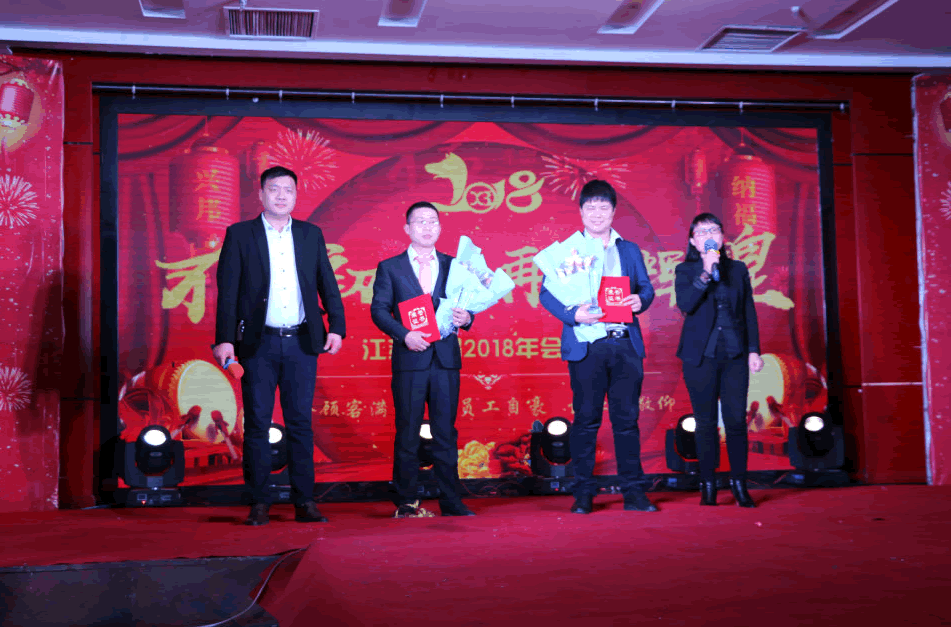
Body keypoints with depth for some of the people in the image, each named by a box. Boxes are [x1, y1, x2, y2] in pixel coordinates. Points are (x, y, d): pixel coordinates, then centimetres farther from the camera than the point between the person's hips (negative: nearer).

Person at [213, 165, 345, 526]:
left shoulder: (311, 235, 11)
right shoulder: (239, 235, 4)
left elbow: (327, 284, 11)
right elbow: (227, 291, -1)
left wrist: (336, 327, 0)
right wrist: (224, 339, -9)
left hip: (301, 343, 2)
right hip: (259, 344, -2)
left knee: (301, 423, 4)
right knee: (257, 424, 2)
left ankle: (304, 502, 10)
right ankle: (259, 503, 10)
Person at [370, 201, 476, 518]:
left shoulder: (453, 265, 14)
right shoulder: (389, 267, 7)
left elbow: (466, 304, 12)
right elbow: (379, 309, 0)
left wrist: (466, 317, -11)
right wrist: (404, 334, -15)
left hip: (446, 358, 2)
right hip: (409, 360, -2)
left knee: (446, 433, 5)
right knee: (407, 434, 2)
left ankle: (451, 501, 11)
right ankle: (406, 502, 11)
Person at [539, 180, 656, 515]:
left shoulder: (630, 250, 17)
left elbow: (646, 287, 13)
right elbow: (547, 292, -1)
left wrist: (640, 300, -11)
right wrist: (573, 314, -17)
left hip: (626, 344, 3)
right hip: (586, 346, -2)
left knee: (627, 418, 5)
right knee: (586, 419, 0)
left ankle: (634, 492, 11)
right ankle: (583, 493, 9)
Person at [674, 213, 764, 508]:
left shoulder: (738, 269, 12)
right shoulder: (686, 270, 5)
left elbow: (749, 311, 12)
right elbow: (685, 304, -11)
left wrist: (754, 350, 6)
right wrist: (705, 274, -19)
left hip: (735, 354, 2)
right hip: (701, 356, -1)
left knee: (736, 421, -3)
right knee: (706, 423, 2)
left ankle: (739, 484, 7)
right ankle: (708, 486, 10)